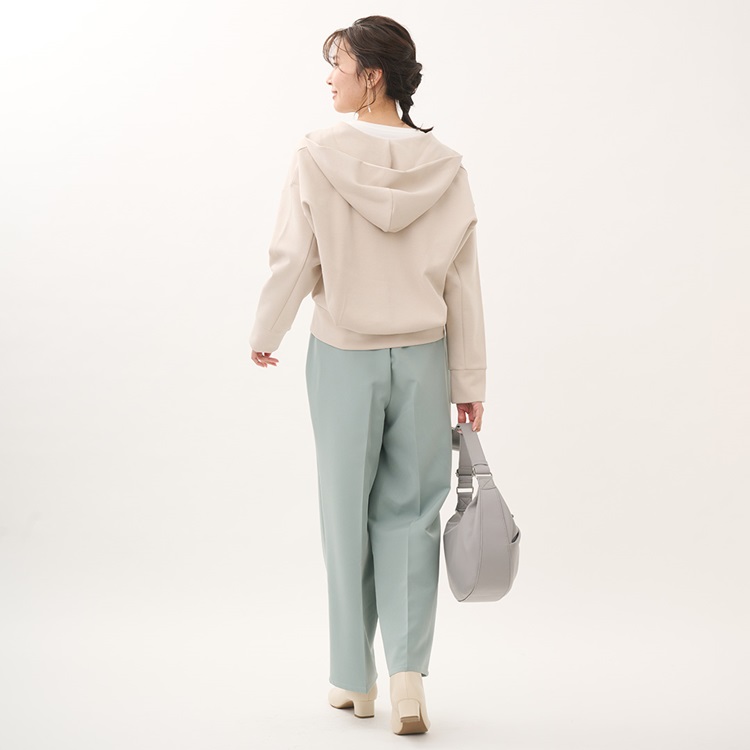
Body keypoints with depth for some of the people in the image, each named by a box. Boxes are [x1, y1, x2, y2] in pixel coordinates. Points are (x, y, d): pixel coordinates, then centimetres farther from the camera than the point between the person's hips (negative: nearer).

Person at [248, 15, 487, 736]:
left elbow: (293, 259, -9)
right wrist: (470, 382, 6)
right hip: (422, 358, 2)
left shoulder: (317, 155, -11)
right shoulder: (444, 167, -2)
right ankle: (408, 670, 0)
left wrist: (264, 336, 9)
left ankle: (355, 680, 24)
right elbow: (463, 285, -1)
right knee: (409, 513, 12)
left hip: (344, 357, -2)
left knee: (347, 515, 12)